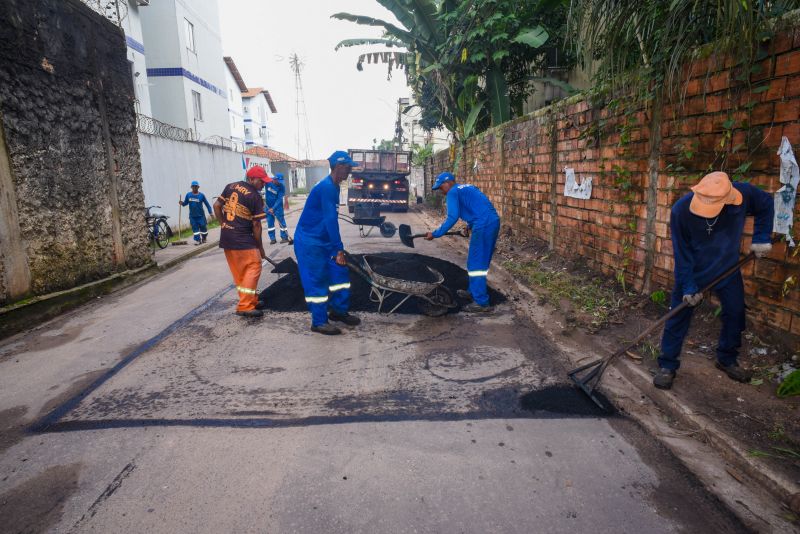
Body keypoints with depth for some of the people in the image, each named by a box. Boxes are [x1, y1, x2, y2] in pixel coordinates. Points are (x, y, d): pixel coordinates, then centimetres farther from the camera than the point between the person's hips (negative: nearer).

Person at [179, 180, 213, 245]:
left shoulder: (201, 195, -7)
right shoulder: (188, 195, -2)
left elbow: (207, 204, -1)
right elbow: (185, 203, 9)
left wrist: (210, 213, -5)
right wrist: (182, 203, -14)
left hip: (200, 215, -1)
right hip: (192, 216, 1)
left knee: (203, 227, 5)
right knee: (195, 228, 2)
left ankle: (204, 238, 27)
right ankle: (197, 240, 9)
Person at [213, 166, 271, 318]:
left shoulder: (230, 187, 9)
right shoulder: (255, 197, -10)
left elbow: (216, 206, 9)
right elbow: (256, 225, -10)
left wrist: (224, 225, 17)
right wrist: (260, 247, -1)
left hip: (226, 237, 8)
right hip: (242, 239, -8)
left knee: (239, 271, 15)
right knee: (253, 268, -3)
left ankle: (250, 299, 27)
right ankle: (245, 306, -8)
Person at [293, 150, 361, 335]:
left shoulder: (333, 187, 9)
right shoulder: (326, 187, -21)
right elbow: (330, 220, -26)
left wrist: (337, 247, 19)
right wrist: (339, 249, -27)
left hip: (323, 239, 10)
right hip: (309, 241, -9)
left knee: (340, 270, 9)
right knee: (316, 280, -3)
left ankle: (338, 310, 22)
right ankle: (319, 322, 9)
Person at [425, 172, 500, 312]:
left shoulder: (453, 192, -2)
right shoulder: (466, 188, 25)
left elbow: (452, 217, -14)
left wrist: (435, 234, -10)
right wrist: (470, 225, 42)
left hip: (483, 225, -9)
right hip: (493, 221, 9)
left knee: (476, 263, -4)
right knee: (481, 260, 20)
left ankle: (481, 302, -4)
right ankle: (474, 291, 33)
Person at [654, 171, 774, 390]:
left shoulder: (744, 193, -24)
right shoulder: (681, 210, -30)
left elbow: (766, 204, 2)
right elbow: (682, 253, -21)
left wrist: (761, 238, -5)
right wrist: (688, 287, -20)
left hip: (728, 270, 3)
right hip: (692, 272, -3)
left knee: (735, 314, 12)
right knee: (678, 319, 0)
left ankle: (727, 360, 33)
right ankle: (667, 365, 11)